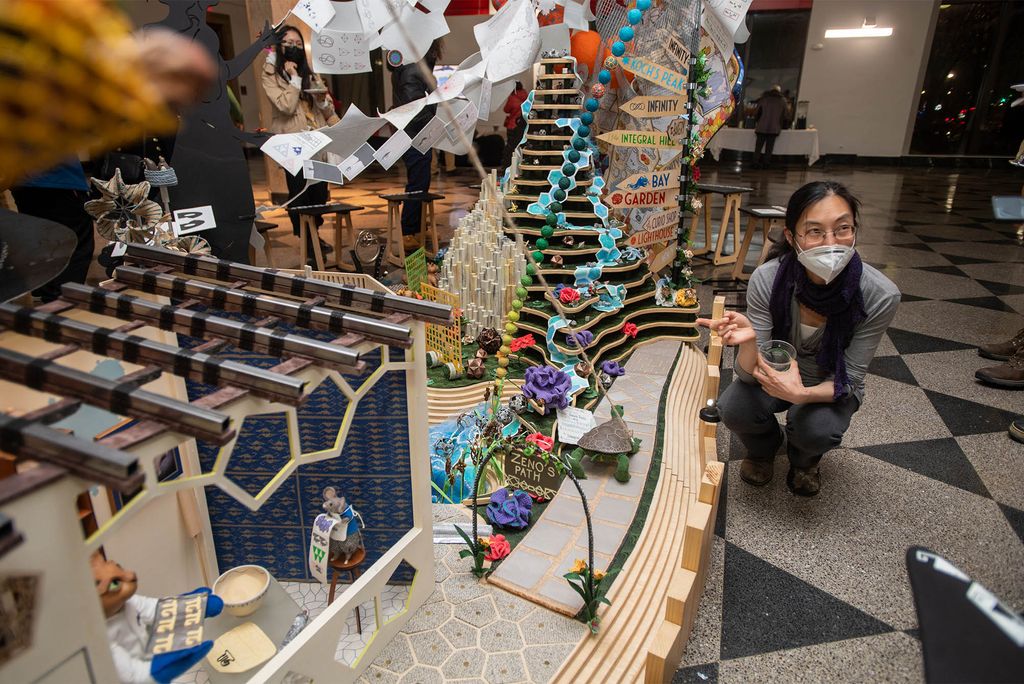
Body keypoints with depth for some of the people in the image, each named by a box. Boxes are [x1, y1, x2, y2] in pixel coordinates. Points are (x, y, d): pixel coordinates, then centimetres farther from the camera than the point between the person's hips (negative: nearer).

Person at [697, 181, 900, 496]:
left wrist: (803, 394, -41)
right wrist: (748, 340, -48)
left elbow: (850, 379, -19)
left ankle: (805, 459, 10)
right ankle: (764, 447, 11)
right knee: (734, 408, -28)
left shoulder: (880, 295, -29)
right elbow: (749, 373, -25)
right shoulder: (767, 279, -28)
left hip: (832, 387, 0)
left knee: (815, 428, -30)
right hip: (777, 373, 1)